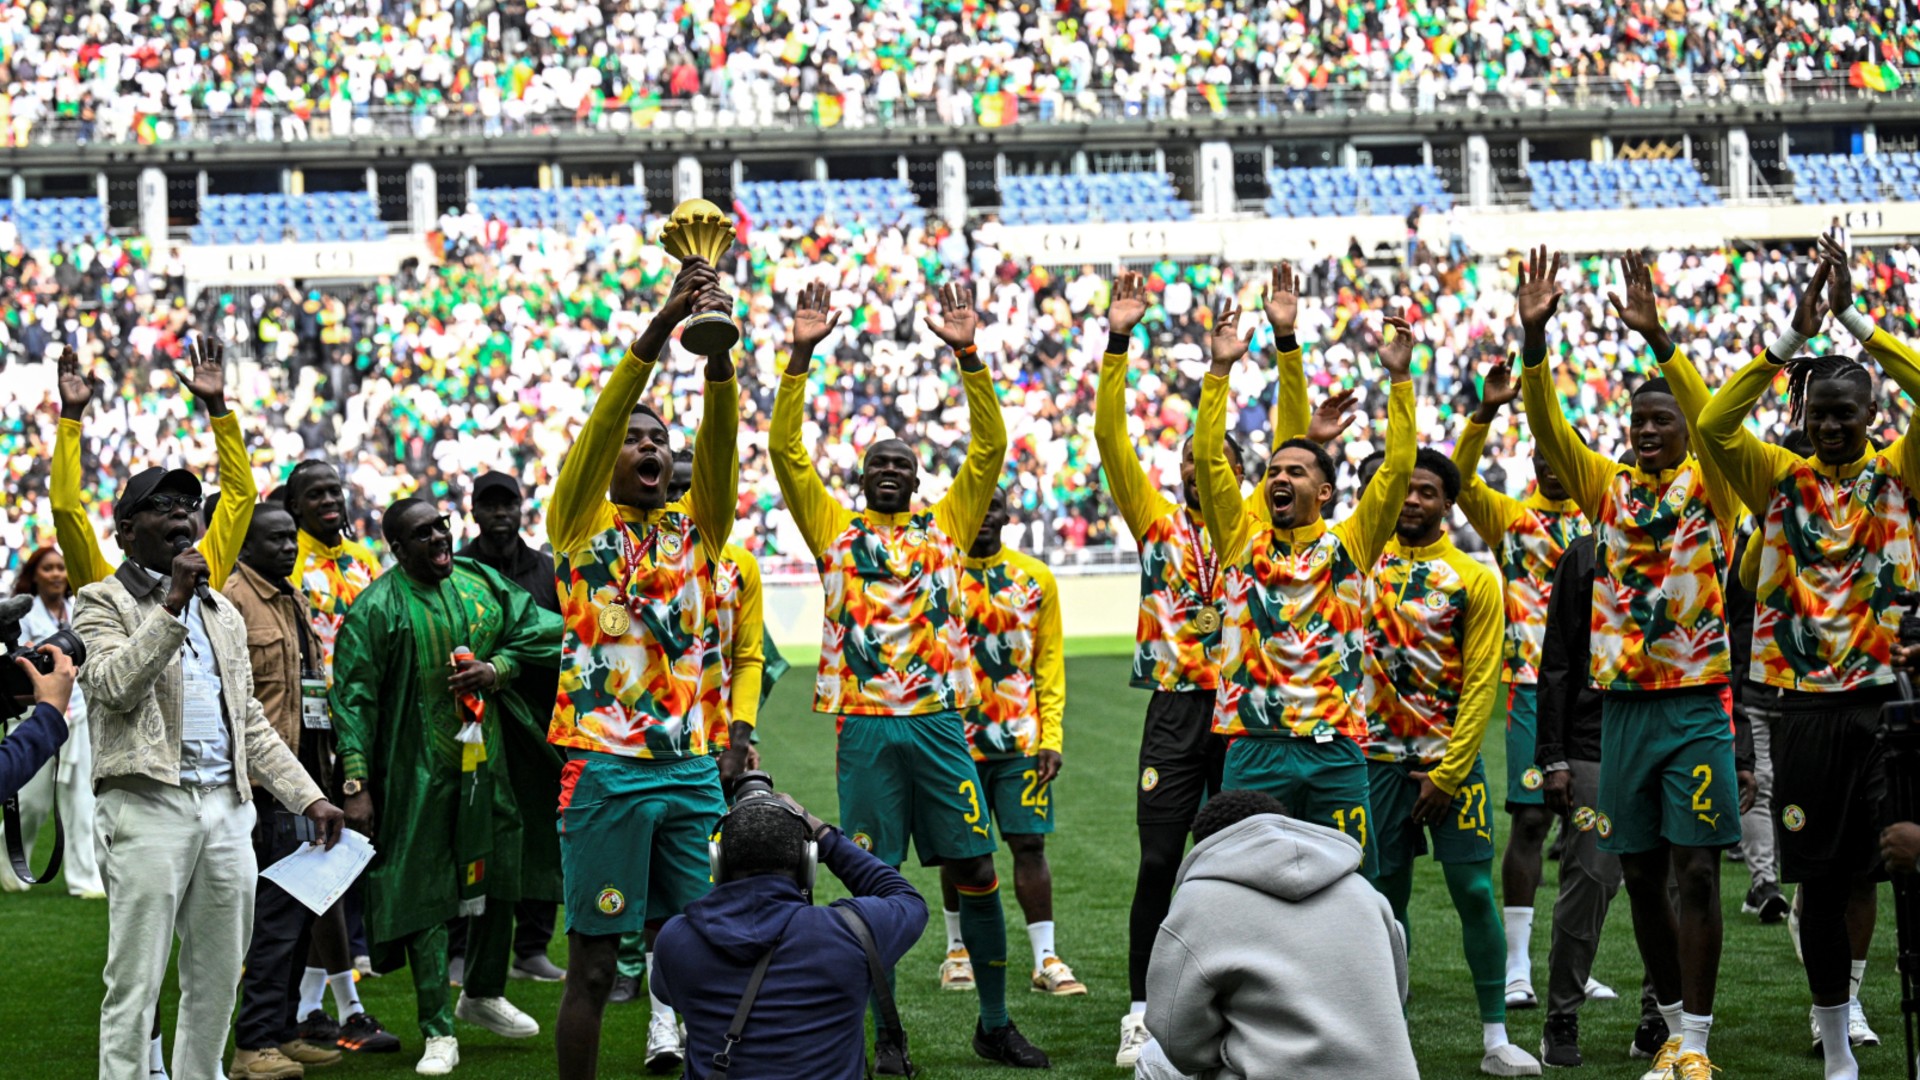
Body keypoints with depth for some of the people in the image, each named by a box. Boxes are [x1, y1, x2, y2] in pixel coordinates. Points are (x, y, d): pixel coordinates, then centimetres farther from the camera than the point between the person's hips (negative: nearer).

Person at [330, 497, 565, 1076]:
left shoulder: (482, 584, 6)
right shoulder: (377, 608, -9)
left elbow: (539, 632, 14)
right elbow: (353, 698, -10)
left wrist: (496, 668, -5)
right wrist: (356, 782, -16)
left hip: (488, 762, 5)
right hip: (418, 772, -5)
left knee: (501, 877, 16)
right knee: (423, 893, -3)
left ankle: (483, 994, 38)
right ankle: (438, 1033, 4)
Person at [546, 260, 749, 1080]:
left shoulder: (698, 524, 12)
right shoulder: (580, 521, 3)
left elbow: (720, 437, -4)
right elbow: (601, 419, -11)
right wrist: (661, 326, -22)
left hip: (694, 767, 4)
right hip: (606, 766, -4)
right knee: (593, 964, 0)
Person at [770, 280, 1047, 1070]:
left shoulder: (946, 525, 10)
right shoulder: (835, 529, 8)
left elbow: (990, 447, 3)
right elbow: (785, 448, 1)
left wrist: (968, 357, -6)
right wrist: (801, 356, -7)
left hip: (939, 720, 1)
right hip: (866, 726, -1)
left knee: (976, 870, 1)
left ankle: (995, 1024, 11)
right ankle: (887, 1032, 11)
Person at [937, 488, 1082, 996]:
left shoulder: (1035, 578, 5)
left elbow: (1050, 661, 7)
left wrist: (1051, 736, 0)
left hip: (1021, 739, 1)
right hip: (956, 738, -1)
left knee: (1030, 843, -1)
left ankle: (1046, 959, 3)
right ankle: (958, 950, 22)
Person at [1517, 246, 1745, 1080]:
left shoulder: (1709, 486, 0)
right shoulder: (1608, 488, 9)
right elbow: (1547, 428, -2)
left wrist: (1659, 338, -31)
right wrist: (1534, 337, -16)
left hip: (1695, 704, -4)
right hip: (1623, 705, 4)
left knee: (1696, 869, -7)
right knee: (1640, 875, 8)